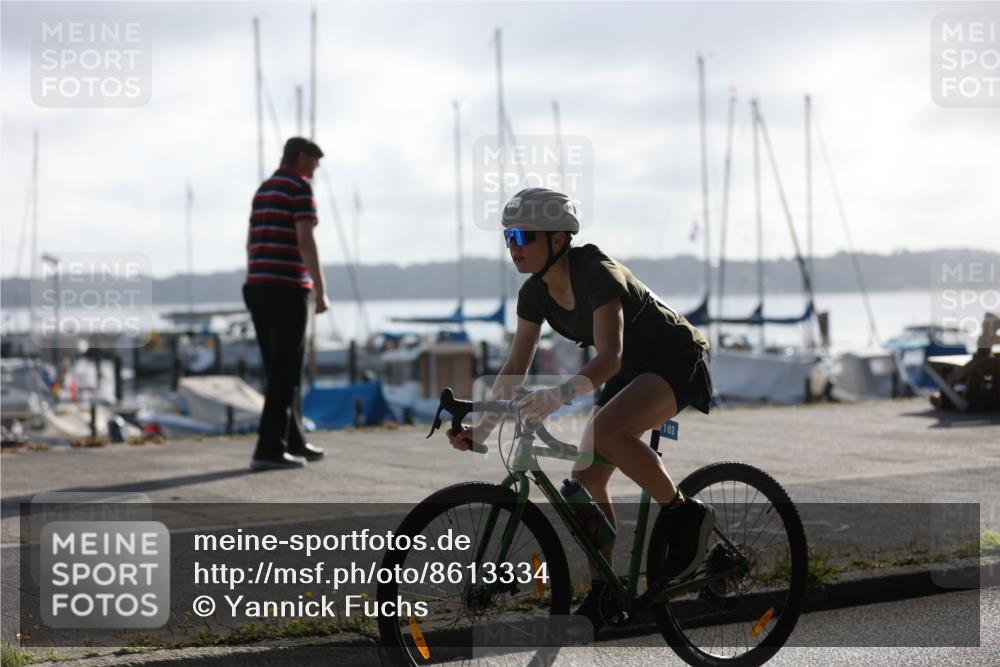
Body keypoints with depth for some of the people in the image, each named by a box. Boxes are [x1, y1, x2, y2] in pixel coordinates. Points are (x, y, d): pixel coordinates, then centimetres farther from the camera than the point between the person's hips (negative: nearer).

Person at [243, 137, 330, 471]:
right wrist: (321, 291, -16)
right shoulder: (300, 187, -8)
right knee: (286, 372, -7)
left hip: (259, 287, 9)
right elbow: (305, 241, -17)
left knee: (280, 369, 14)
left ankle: (294, 443, 20)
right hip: (288, 288, -9)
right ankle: (269, 449, -11)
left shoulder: (263, 190, 19)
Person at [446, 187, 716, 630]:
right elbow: (515, 368, -2)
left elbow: (610, 356, -38)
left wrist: (560, 394, -52)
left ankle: (686, 515, -15)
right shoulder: (535, 293, -5)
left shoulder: (597, 275, -28)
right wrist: (481, 429, -11)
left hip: (678, 361, -8)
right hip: (632, 370, 8)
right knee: (585, 477, -1)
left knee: (607, 428, -34)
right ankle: (601, 595, 9)